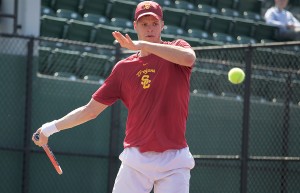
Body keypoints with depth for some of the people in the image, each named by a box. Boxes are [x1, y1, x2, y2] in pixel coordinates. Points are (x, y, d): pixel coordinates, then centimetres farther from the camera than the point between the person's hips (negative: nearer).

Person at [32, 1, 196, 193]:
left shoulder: (176, 48, 5)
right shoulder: (124, 68, 12)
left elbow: (189, 58, -22)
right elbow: (92, 110, 15)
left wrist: (141, 45, -24)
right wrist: (51, 127, 11)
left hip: (174, 161, -2)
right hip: (136, 158, 2)